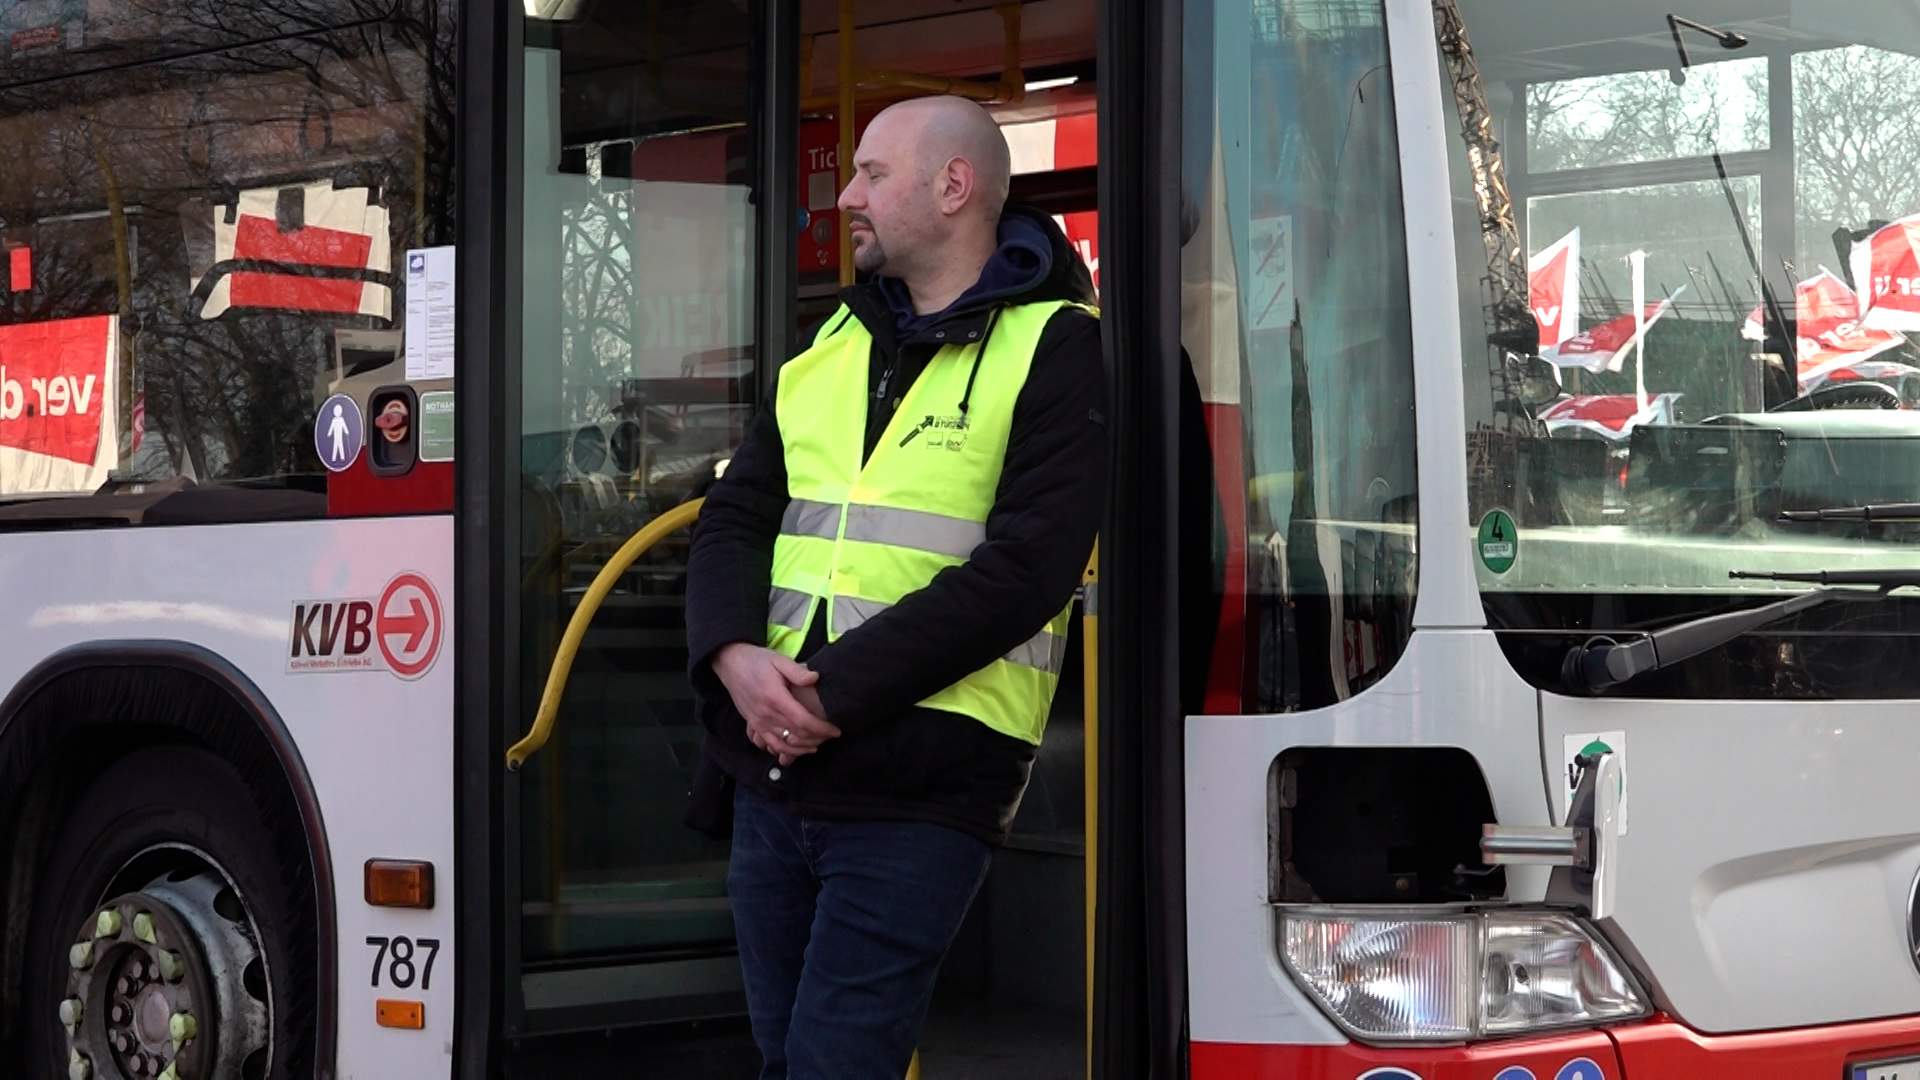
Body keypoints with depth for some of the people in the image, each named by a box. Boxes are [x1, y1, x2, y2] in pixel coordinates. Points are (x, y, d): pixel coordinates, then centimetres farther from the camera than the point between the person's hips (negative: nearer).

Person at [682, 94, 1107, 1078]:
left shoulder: (1055, 349, -5)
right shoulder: (833, 346, 17)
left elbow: (1026, 569, -16)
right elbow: (734, 517, 11)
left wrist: (835, 691, -19)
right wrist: (736, 657, -11)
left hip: (918, 785, -7)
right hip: (769, 767, 7)